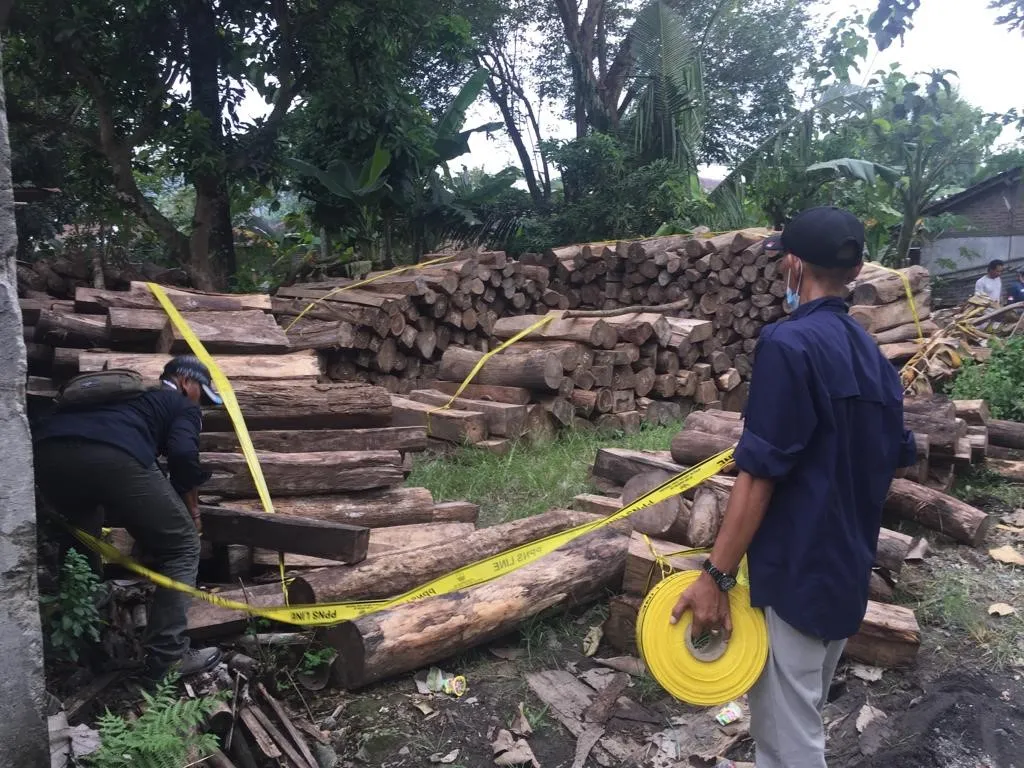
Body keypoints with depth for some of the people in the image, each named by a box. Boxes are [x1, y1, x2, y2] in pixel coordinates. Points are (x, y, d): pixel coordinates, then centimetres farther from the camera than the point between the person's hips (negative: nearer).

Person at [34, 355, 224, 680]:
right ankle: (166, 655, 5)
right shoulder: (183, 406, 24)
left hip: (48, 449, 7)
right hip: (114, 455, -6)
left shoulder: (128, 392, 42)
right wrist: (191, 507, 20)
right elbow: (183, 453, 3)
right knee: (181, 547, 11)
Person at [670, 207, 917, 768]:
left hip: (795, 572, -9)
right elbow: (895, 457, 15)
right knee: (802, 718, 24)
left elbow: (759, 472, -22)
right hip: (848, 571, 9)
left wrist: (716, 576, -19)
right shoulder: (871, 353, 8)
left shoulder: (788, 343, -18)